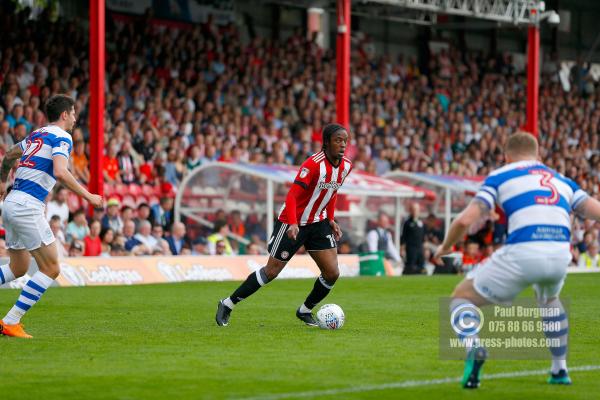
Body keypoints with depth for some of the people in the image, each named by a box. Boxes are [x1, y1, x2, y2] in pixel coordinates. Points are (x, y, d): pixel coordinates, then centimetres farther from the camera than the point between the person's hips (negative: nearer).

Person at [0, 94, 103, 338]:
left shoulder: (36, 135, 21)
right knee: (51, 269, -3)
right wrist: (88, 196, -14)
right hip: (28, 206, -9)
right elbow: (60, 172, -22)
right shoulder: (61, 137, -6)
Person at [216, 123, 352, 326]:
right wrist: (292, 224, -41)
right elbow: (292, 196, -29)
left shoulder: (346, 166, -2)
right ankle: (228, 304, 11)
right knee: (271, 272, -3)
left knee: (332, 273, -3)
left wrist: (331, 220, 11)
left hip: (318, 223, 7)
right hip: (293, 224, -7)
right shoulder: (314, 164, -25)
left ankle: (305, 310, 19)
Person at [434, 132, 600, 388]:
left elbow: (465, 220, 5)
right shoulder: (562, 181, 27)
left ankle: (473, 347, -15)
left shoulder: (500, 176, 16)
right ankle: (559, 370, 39)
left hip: (522, 253, -4)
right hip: (560, 254, 4)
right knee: (549, 300, 41)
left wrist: (445, 247, 22)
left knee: (462, 298, 15)